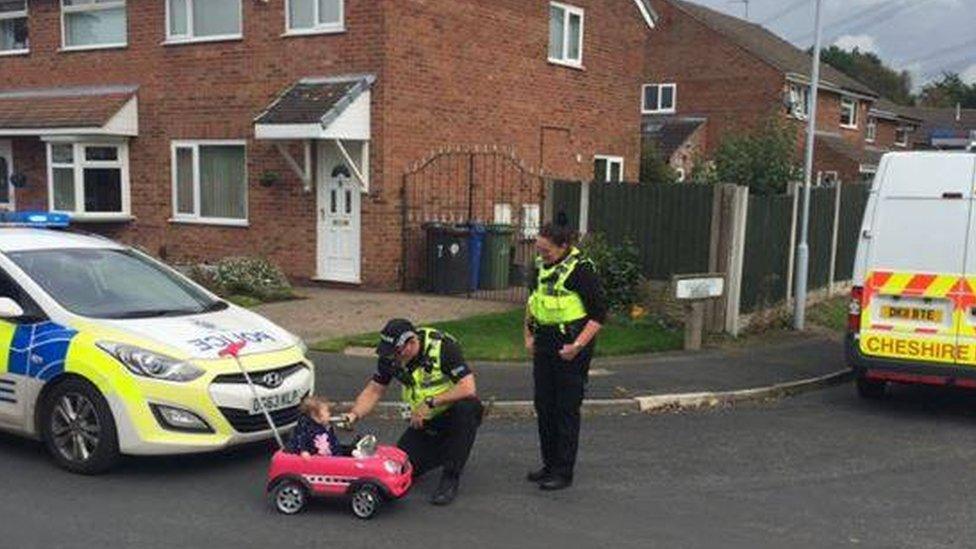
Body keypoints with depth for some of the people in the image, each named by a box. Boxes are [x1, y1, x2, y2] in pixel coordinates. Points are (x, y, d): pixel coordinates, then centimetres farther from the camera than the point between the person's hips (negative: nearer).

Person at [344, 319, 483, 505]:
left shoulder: (443, 347, -26)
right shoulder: (390, 357, -9)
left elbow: (468, 389, -33)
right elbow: (374, 390, 1)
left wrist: (430, 402, -34)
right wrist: (354, 415, -16)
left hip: (454, 413, -5)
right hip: (426, 421, 5)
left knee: (466, 408, -39)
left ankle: (450, 479, -25)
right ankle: (444, 451, 20)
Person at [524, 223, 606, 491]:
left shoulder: (581, 269, -15)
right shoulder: (540, 266, 7)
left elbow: (599, 314, -14)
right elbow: (532, 301, 22)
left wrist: (578, 345, -19)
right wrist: (529, 335, 14)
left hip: (570, 348, -7)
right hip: (544, 344, 8)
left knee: (567, 409, -2)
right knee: (544, 406, 12)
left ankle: (564, 472, 6)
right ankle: (550, 464, 25)